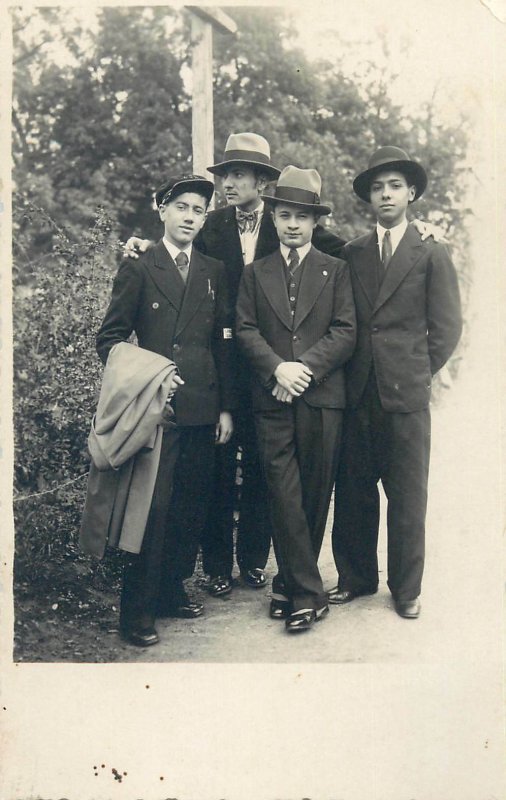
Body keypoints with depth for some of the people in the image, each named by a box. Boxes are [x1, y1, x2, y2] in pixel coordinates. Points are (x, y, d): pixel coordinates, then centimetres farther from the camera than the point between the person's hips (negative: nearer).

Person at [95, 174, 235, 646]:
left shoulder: (214, 273, 15)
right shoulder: (137, 269, 3)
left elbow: (224, 342, 14)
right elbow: (110, 338, 3)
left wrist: (226, 407, 10)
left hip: (203, 408, 4)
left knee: (191, 508, 9)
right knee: (153, 508, -6)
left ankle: (172, 590, 25)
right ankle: (137, 611, 4)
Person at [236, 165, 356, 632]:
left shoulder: (335, 271, 10)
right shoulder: (255, 273, 14)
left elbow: (346, 332, 1)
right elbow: (245, 331, 4)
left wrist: (305, 367, -13)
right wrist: (277, 368, -13)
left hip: (322, 397, 0)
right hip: (272, 399, 0)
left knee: (315, 495, 4)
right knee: (284, 496, -4)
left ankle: (290, 583, 17)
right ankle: (308, 594, 3)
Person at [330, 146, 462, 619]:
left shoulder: (432, 257, 4)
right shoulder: (350, 255, 11)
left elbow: (446, 329, 3)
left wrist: (414, 375, 1)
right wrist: (356, 371, 3)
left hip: (407, 394, -2)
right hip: (357, 394, 3)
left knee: (407, 496, 4)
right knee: (353, 493, 8)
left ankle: (406, 588, 17)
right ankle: (355, 577, 24)